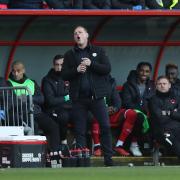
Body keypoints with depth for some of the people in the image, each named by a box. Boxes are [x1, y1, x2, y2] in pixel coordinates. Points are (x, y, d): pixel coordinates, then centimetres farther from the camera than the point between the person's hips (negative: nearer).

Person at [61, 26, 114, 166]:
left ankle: (108, 159, -4)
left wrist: (91, 64, -12)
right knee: (80, 130, 2)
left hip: (97, 96, -1)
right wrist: (76, 70, -12)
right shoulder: (70, 55, 12)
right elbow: (64, 75, 6)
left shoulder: (98, 51, 9)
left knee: (105, 127, -7)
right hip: (79, 97, 1)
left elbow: (107, 69, 0)